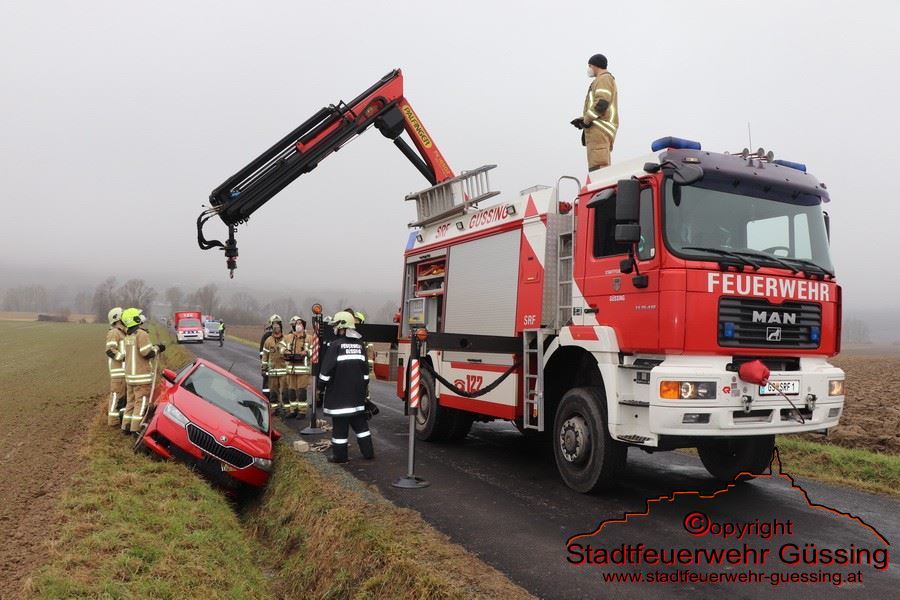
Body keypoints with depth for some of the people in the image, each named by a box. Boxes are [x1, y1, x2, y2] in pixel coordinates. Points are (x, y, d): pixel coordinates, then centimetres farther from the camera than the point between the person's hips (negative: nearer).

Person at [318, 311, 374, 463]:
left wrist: (321, 387, -3)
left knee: (340, 423, 0)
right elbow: (365, 369, 13)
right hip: (357, 393, 6)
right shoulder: (359, 345, 8)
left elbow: (327, 369, -13)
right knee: (360, 421, 14)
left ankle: (340, 454, 6)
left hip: (339, 393, -6)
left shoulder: (336, 345, -12)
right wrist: (365, 387, 22)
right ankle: (368, 451, 16)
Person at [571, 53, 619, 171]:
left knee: (597, 168, -19)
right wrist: (583, 119, 16)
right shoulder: (605, 79, 30)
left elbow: (601, 103, -18)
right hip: (599, 130, 11)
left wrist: (586, 120, -12)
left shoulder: (604, 79, -3)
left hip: (600, 130, -11)